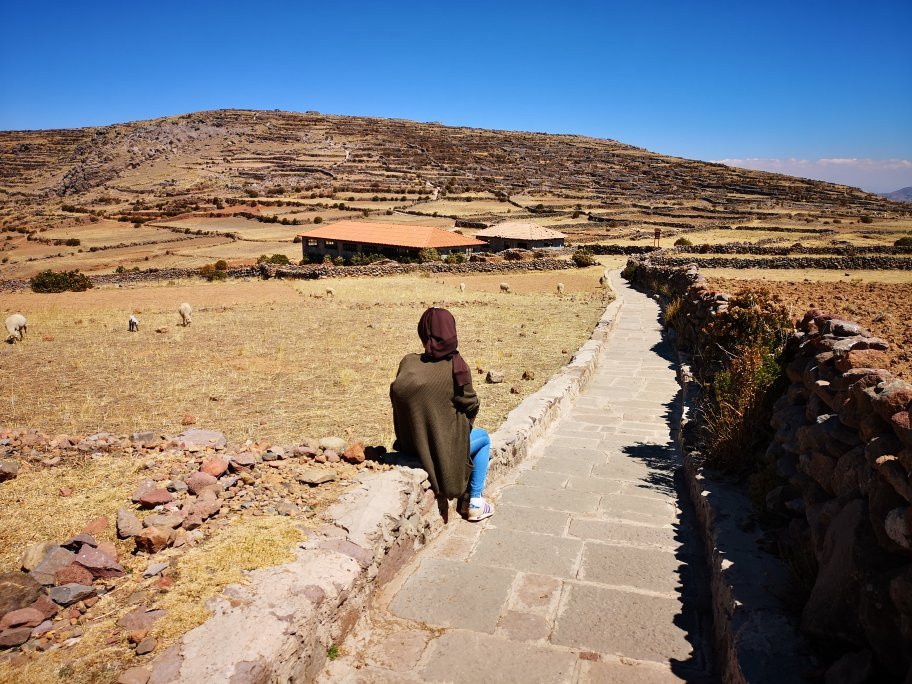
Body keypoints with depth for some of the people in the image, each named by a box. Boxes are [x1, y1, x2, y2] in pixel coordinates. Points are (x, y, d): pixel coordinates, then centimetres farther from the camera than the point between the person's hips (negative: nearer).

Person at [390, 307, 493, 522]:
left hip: (411, 445, 5)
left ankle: (465, 496, 38)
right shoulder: (457, 367, -18)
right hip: (444, 448, -5)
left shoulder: (408, 363, -9)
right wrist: (467, 423, 16)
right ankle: (474, 503, 23)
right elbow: (470, 405, -7)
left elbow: (396, 398, 3)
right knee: (483, 438, 25)